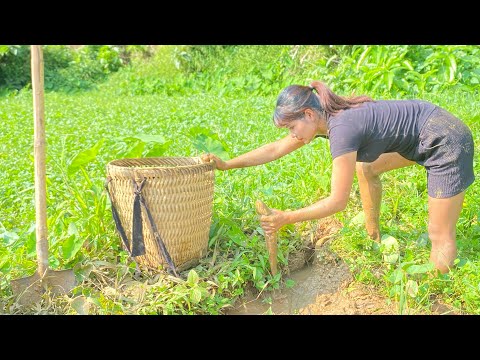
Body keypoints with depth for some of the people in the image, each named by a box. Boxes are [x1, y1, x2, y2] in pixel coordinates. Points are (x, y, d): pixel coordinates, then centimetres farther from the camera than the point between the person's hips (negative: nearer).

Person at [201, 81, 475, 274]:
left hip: (447, 142, -9)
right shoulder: (323, 117, -1)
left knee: (441, 236, -3)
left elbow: (338, 201, -23)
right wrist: (226, 164, 6)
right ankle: (373, 237, 33)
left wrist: (287, 218, -18)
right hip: (417, 137, 10)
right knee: (366, 169, 22)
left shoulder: (341, 129, -27)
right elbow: (275, 149, 6)